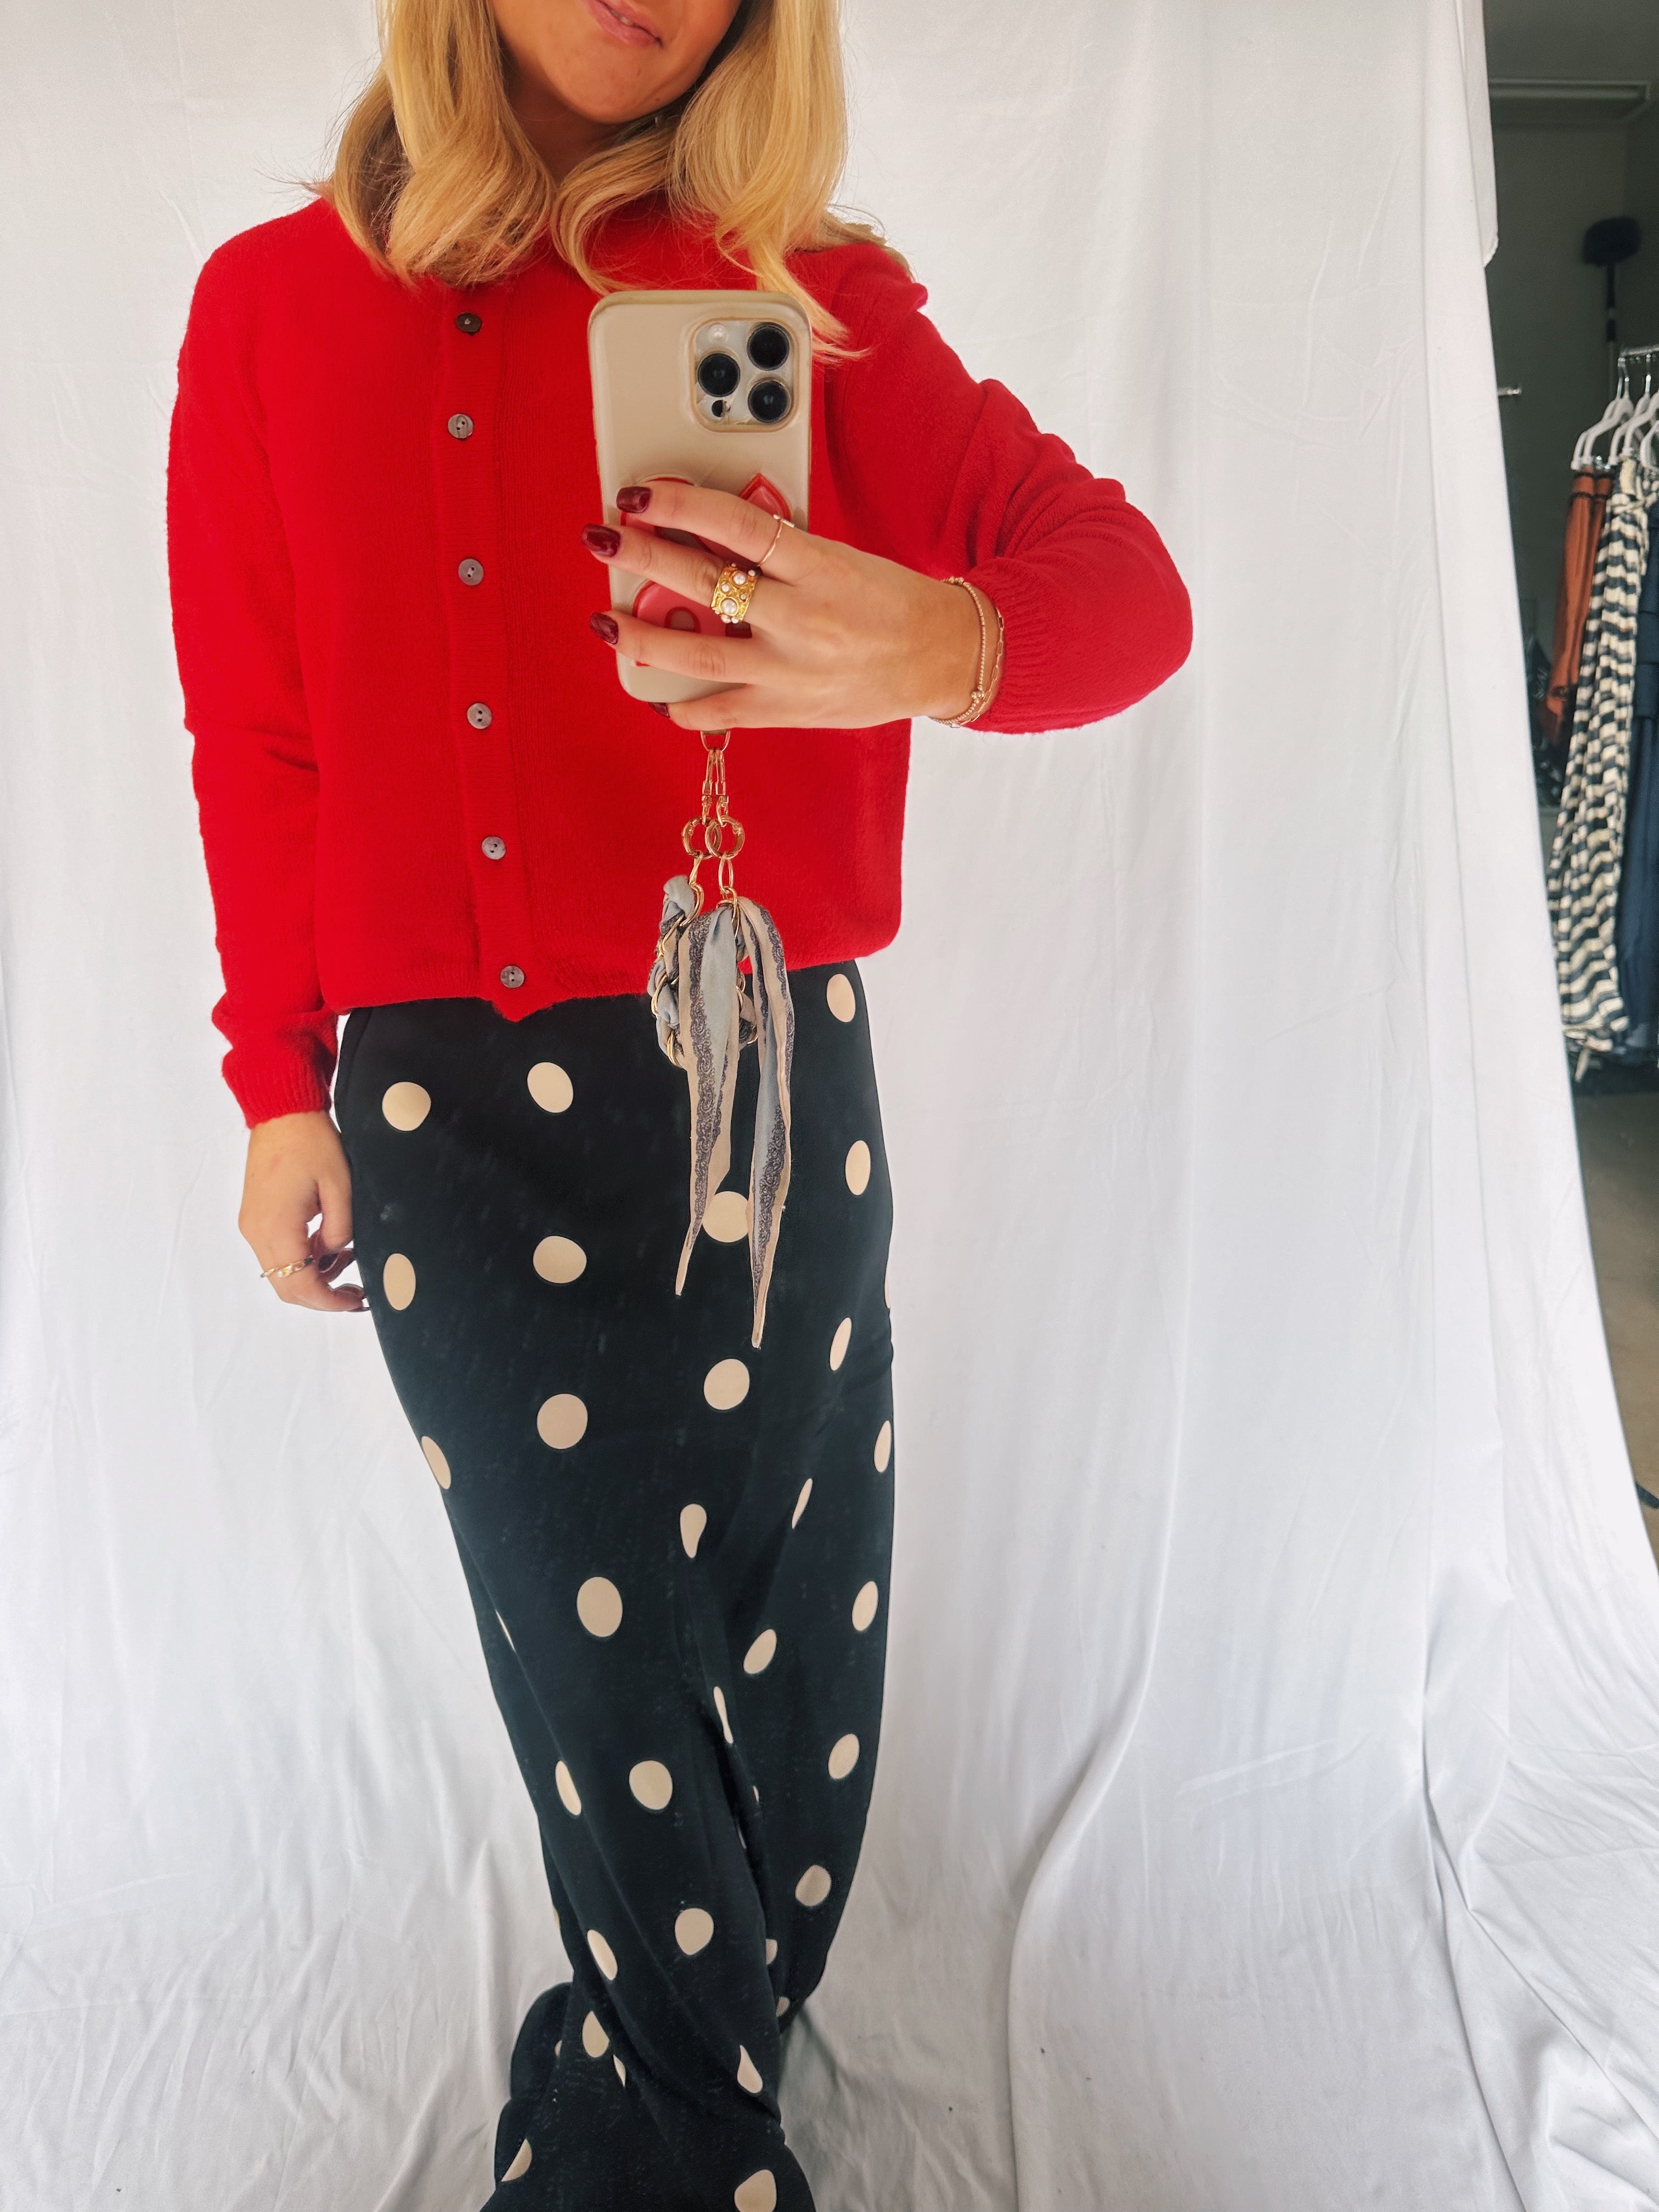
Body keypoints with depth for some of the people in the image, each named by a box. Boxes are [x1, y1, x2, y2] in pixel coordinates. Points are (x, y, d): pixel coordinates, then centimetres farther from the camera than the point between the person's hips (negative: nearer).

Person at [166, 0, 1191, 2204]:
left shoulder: (805, 306, 1)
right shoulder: (271, 307, 7)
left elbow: (1123, 573, -11)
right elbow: (258, 743, 8)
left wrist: (948, 644, -35)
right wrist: (280, 1089, 9)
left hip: (755, 1085, 0)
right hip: (441, 1110, 1)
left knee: (772, 1627, 10)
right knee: (580, 1630, 11)